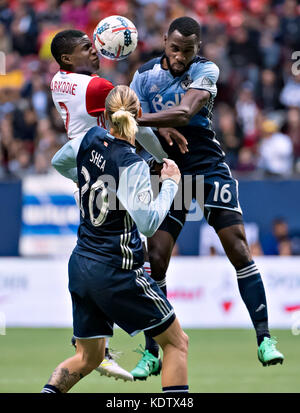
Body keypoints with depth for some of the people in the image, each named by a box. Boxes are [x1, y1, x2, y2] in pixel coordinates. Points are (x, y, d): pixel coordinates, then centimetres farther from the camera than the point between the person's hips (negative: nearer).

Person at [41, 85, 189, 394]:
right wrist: (170, 184, -12)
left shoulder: (91, 139, 1)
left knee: (87, 357, 18)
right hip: (116, 273, -7)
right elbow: (148, 223, -24)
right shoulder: (132, 165, -19)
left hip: (80, 265, 7)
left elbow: (59, 162, 23)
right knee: (176, 342, 5)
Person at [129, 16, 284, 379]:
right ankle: (151, 353, 4)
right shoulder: (144, 76, 0)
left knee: (238, 250, -10)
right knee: (155, 260, -6)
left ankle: (264, 340, -5)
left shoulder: (205, 71, -9)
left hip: (209, 168, -2)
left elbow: (184, 114, -25)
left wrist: (135, 119, -33)